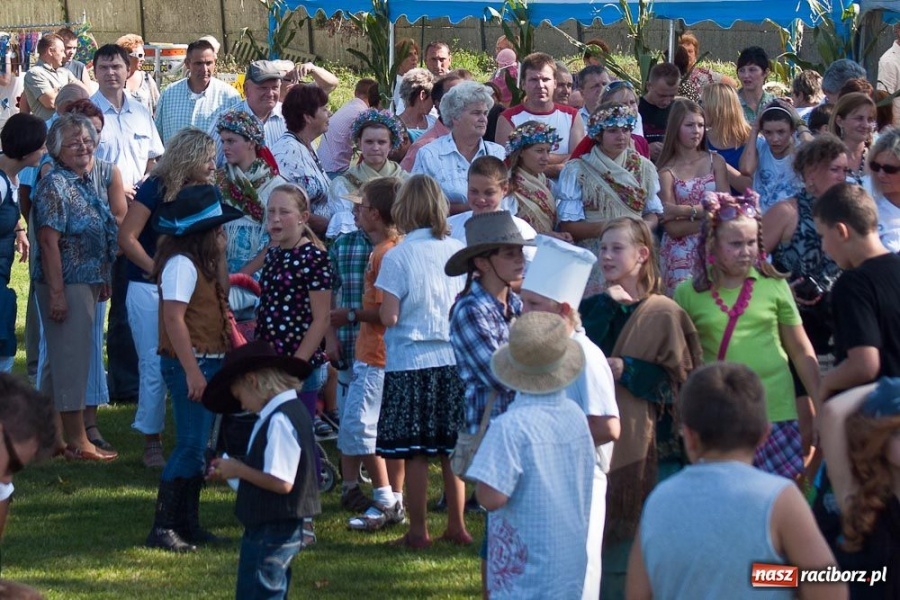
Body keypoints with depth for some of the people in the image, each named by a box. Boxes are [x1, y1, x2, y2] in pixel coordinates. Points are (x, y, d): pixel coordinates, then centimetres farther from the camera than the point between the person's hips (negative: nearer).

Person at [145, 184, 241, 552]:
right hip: (191, 363, -10)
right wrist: (192, 371, -24)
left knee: (197, 447, 13)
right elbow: (173, 318, -22)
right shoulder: (182, 263, -17)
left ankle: (188, 524, 19)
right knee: (190, 446, -10)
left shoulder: (201, 262, 14)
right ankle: (162, 528, -7)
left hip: (208, 362, 10)